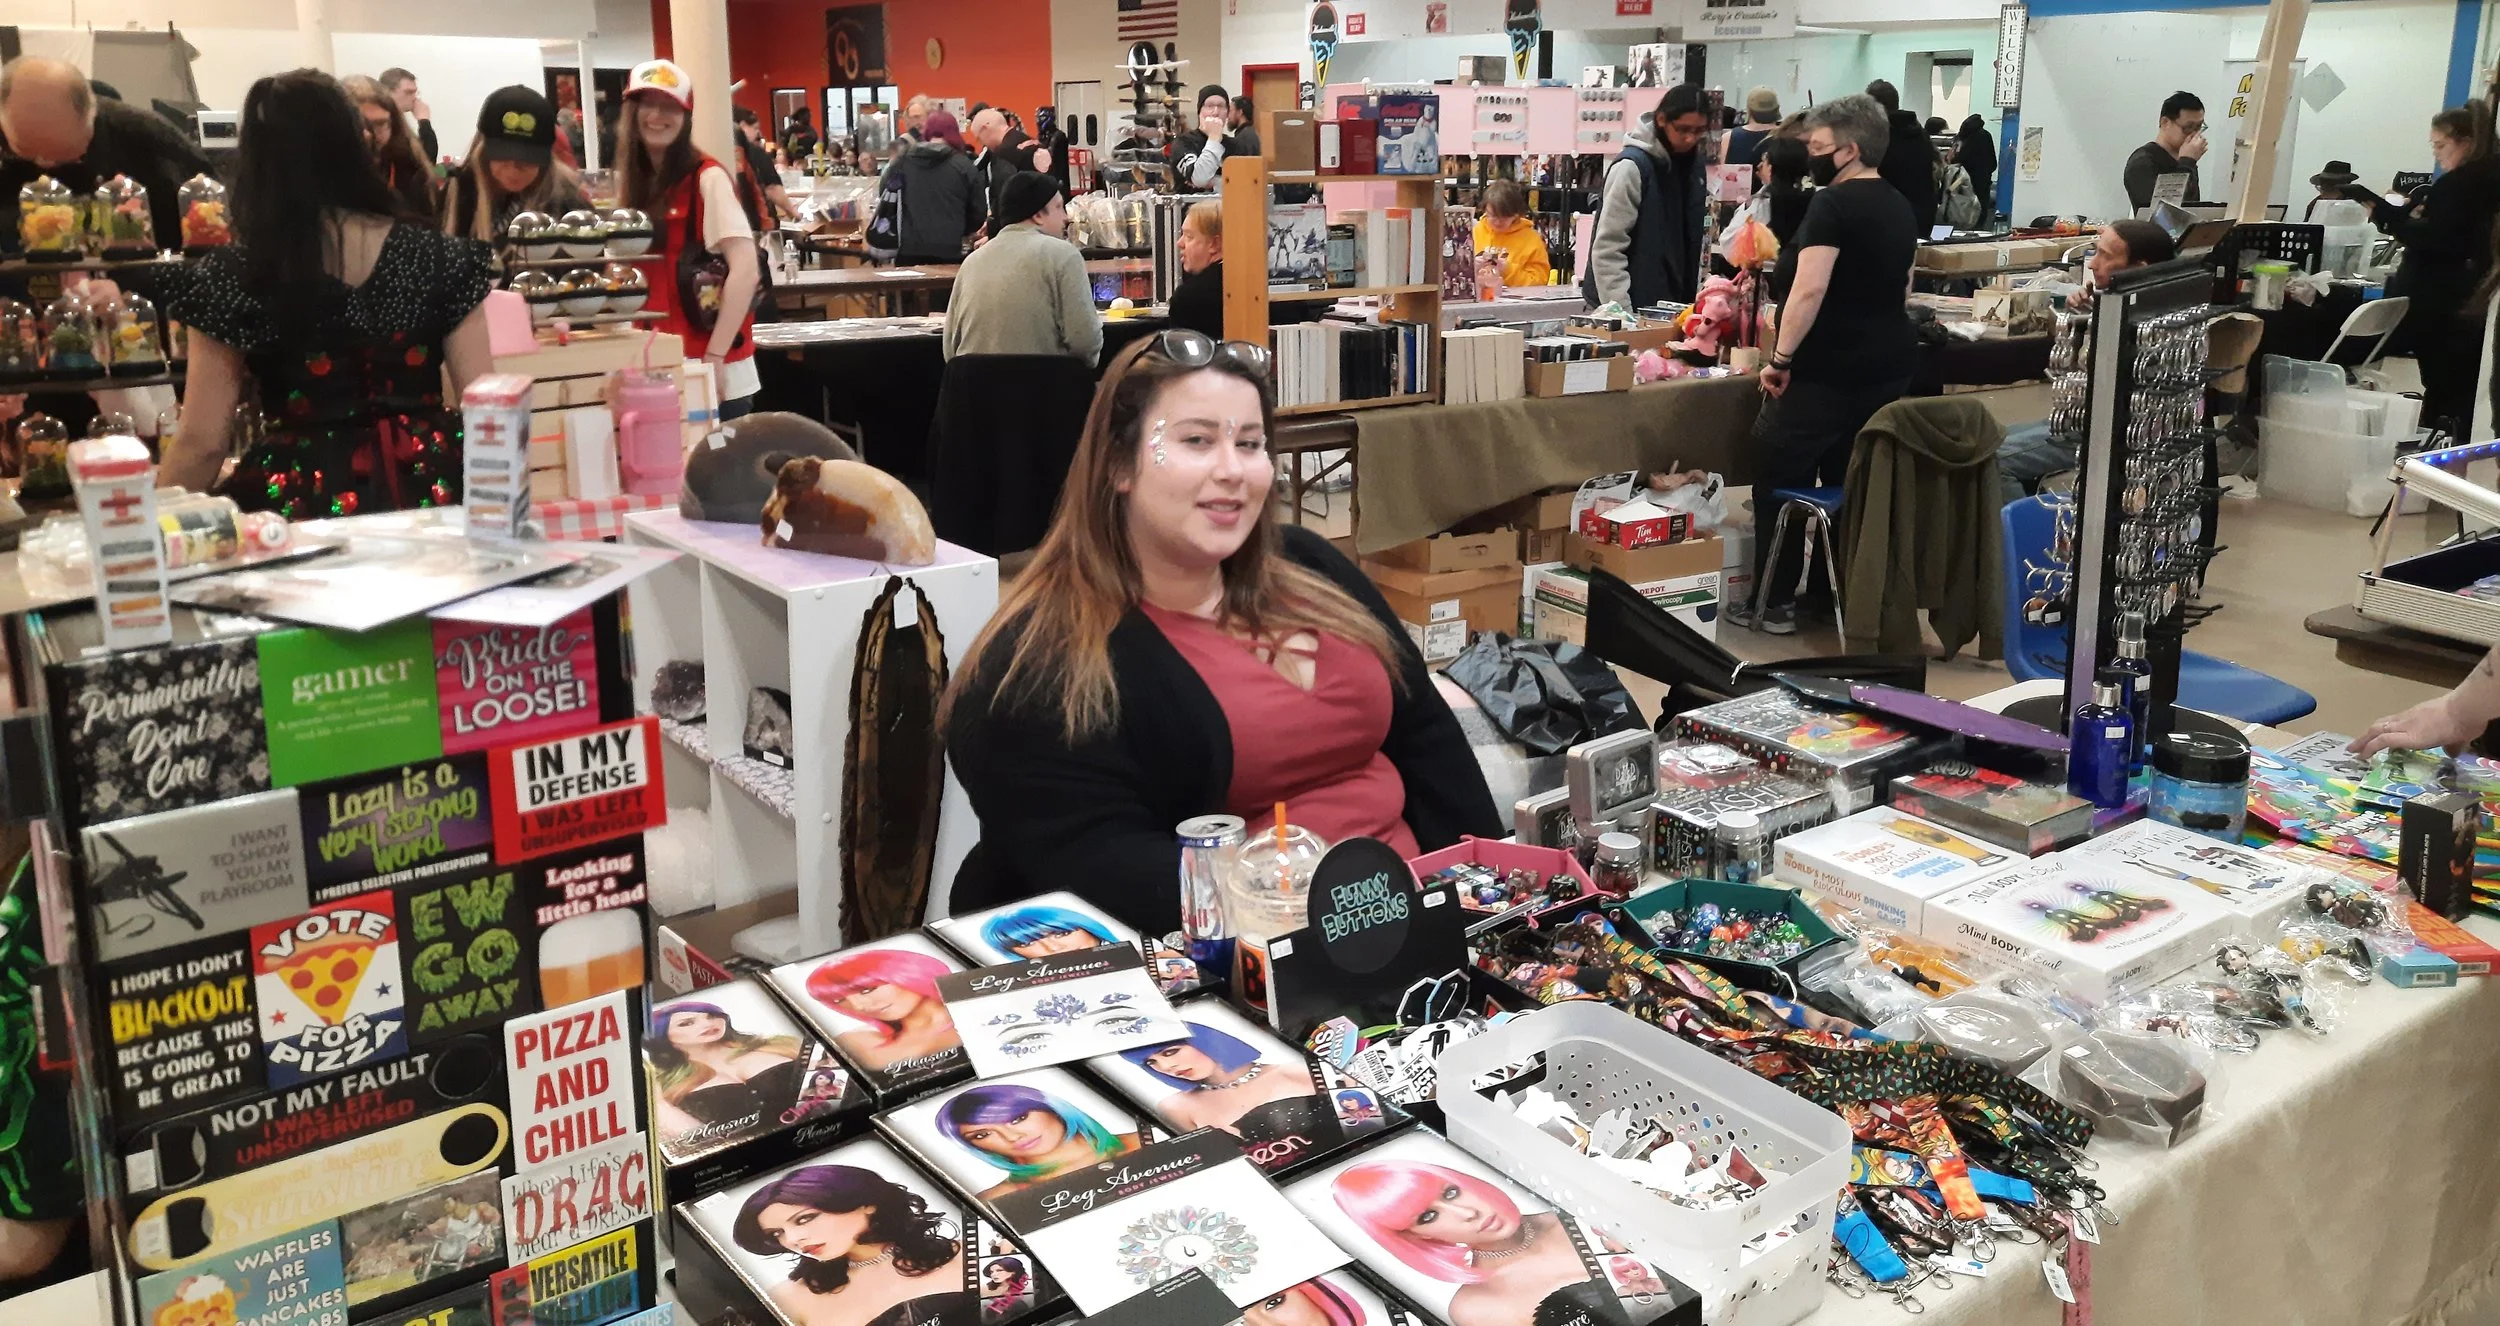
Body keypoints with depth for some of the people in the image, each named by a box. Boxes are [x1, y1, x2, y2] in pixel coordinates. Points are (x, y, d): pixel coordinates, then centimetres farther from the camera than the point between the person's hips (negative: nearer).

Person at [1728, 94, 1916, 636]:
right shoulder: (1900, 207, 13)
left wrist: (1781, 358, -19)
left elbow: (1809, 289, -25)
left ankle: (1772, 603, 5)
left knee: (1778, 483, 2)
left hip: (1828, 369, -8)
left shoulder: (1832, 204, -14)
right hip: (1889, 367, 9)